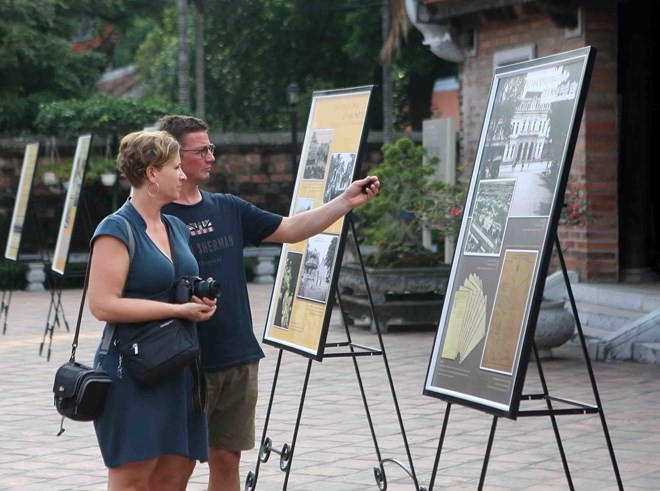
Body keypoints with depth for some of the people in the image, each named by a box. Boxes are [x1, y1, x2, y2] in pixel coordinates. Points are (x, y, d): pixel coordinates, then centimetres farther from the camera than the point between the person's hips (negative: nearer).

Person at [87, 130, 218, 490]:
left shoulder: (177, 228, 15)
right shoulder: (117, 230, -10)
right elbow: (103, 305, -19)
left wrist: (202, 302, 6)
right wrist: (178, 309, -18)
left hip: (177, 371, 8)